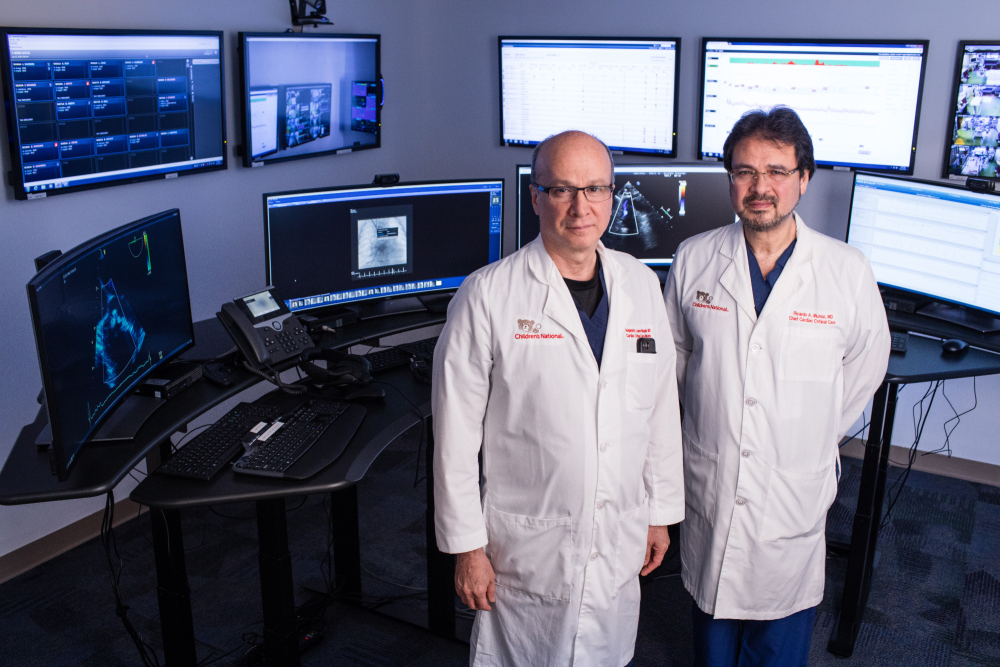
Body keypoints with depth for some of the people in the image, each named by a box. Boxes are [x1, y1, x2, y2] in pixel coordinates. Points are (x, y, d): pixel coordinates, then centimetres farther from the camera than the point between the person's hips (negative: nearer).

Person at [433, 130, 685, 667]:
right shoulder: (487, 295, -13)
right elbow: (456, 433, -10)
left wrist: (661, 512, 12)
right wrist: (467, 546, -8)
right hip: (526, 548, -4)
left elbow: (662, 407, 9)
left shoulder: (642, 285, 2)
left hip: (621, 543, 4)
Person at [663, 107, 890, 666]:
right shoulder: (694, 259, -5)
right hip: (708, 487, 1)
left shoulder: (849, 271, -9)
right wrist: (710, 426, 9)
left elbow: (867, 364, 6)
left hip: (796, 491, -1)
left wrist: (813, 438, 9)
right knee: (712, 617, 20)